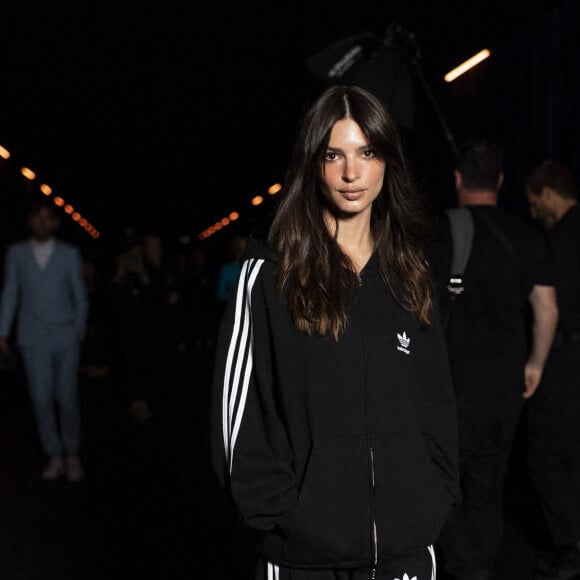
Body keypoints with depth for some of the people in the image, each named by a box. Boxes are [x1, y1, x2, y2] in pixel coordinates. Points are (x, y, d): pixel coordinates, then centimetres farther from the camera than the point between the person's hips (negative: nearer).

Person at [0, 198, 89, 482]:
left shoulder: (70, 253, 5)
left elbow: (80, 296, 8)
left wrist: (79, 329, -1)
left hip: (65, 336, -1)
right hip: (32, 337, 1)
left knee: (67, 396, -2)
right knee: (41, 398, 1)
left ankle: (72, 455, 15)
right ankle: (54, 456, 13)